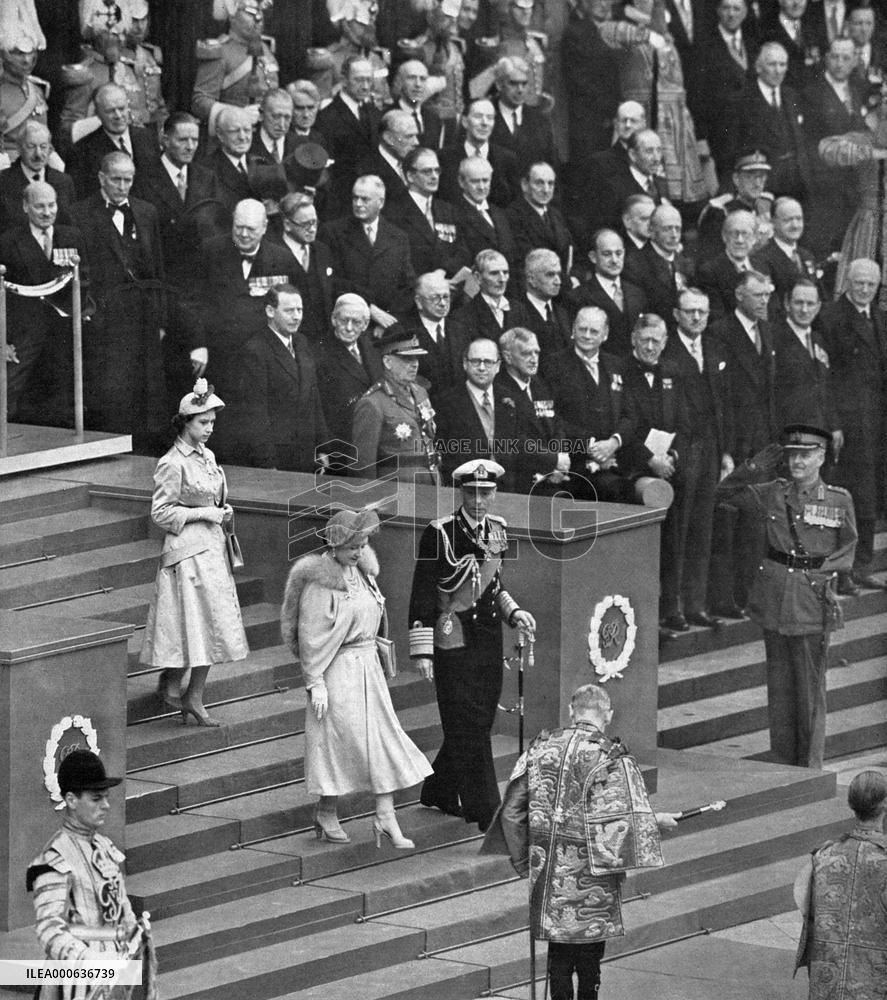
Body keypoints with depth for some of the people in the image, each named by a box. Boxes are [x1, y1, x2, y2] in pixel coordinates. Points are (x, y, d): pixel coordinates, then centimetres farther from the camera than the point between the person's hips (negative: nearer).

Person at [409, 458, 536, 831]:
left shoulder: (497, 529, 8)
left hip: (490, 642, 7)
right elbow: (423, 594, -12)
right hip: (455, 643, -7)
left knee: (480, 722, 13)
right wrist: (422, 650, -15)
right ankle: (485, 811, -3)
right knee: (468, 726, -5)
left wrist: (513, 612, 6)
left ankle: (438, 793, 30)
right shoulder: (440, 533, -13)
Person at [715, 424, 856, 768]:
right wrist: (756, 467, -2)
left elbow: (847, 549, 10)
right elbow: (724, 492, 12)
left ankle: (811, 768, 8)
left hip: (813, 603, -2)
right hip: (775, 599, 2)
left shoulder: (839, 501, 0)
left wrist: (824, 572, -7)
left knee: (811, 688, 0)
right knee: (779, 687, 8)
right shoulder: (772, 495, 5)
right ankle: (781, 766, 15)